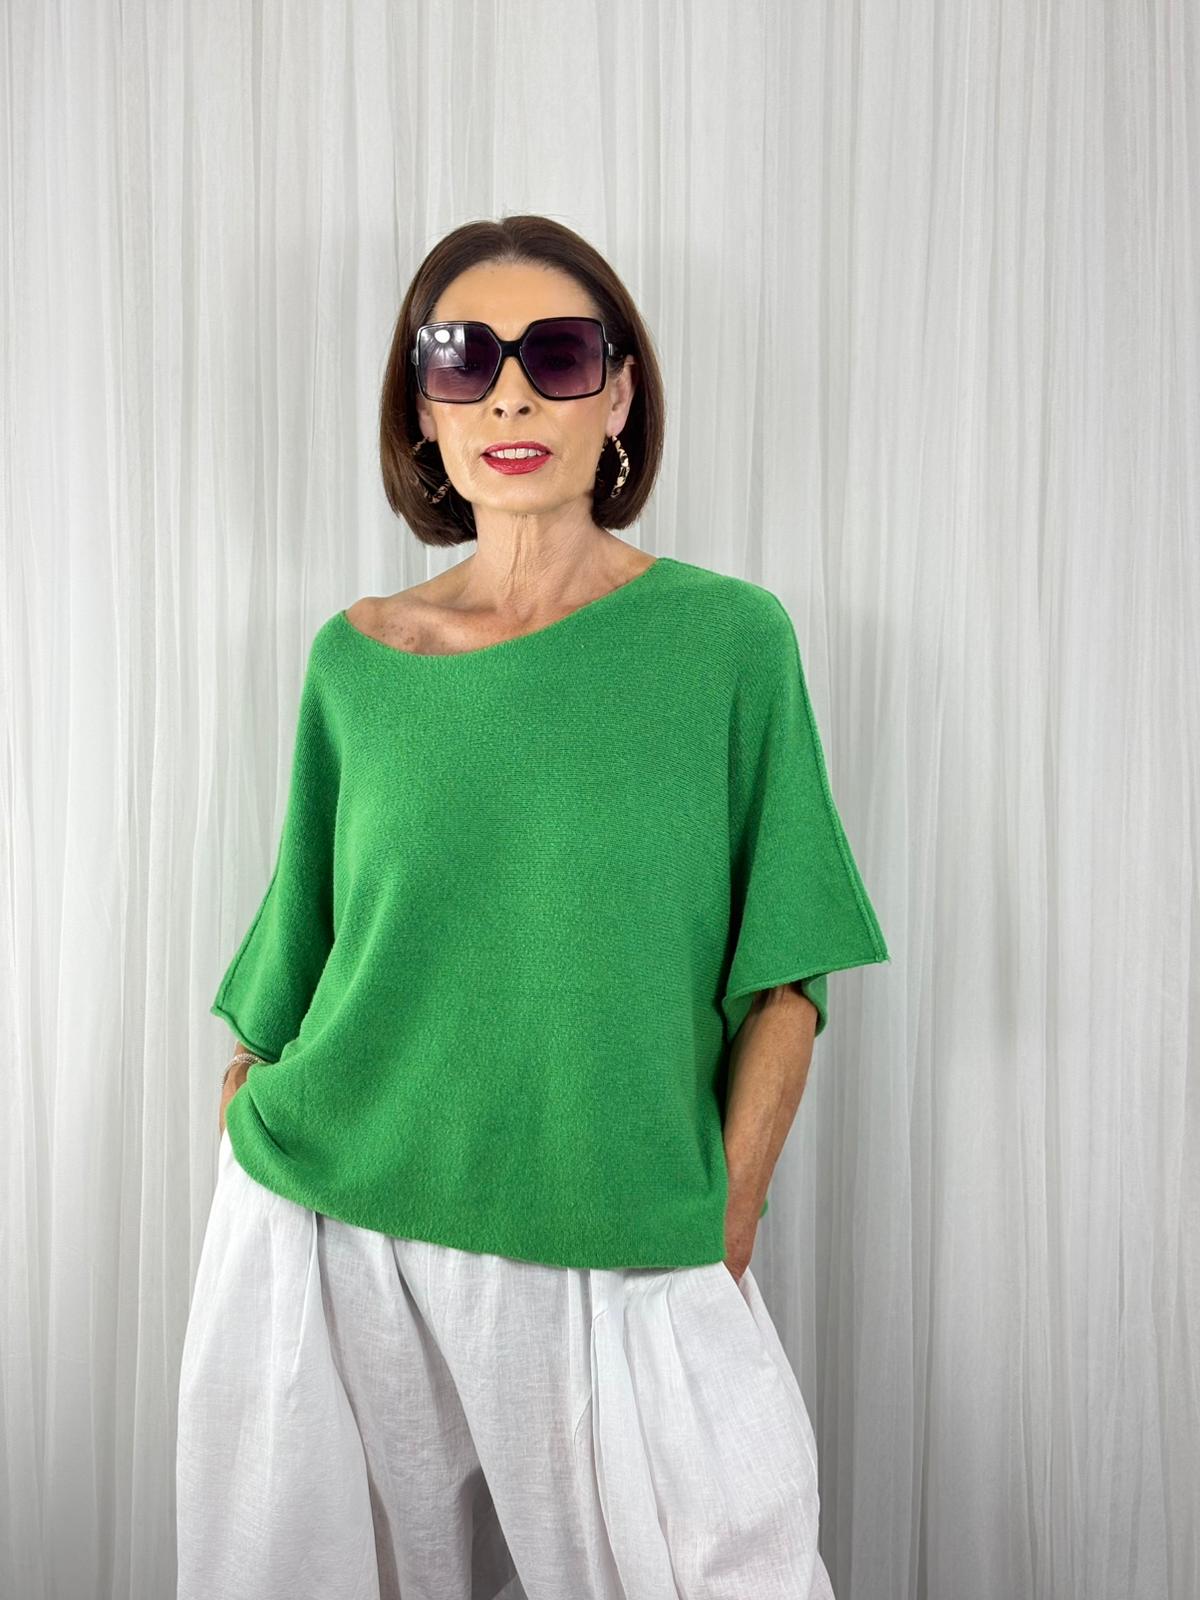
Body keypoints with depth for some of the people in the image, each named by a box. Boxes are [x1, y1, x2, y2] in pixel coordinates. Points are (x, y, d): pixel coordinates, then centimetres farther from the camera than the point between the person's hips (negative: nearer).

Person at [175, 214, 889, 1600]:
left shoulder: (729, 638, -3)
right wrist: (248, 1152, 8)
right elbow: (289, 957, 10)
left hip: (623, 1262, -1)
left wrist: (726, 1218, -6)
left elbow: (782, 966, -2)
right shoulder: (355, 659, 2)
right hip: (332, 1239, 2)